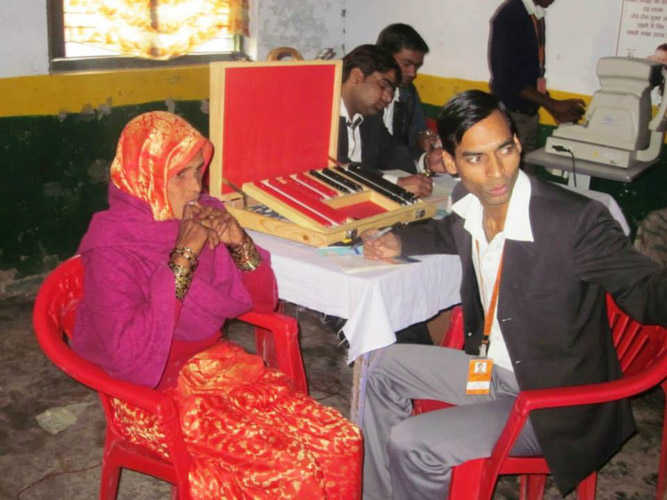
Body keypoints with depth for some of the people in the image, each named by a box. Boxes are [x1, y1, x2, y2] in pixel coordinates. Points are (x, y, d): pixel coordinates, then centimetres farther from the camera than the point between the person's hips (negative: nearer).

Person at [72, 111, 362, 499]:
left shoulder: (203, 217, -2)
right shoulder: (112, 248, -17)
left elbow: (263, 300, 5)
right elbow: (130, 356, -27)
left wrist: (240, 243, -16)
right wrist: (182, 257, -28)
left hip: (216, 362, 6)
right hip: (152, 393, -5)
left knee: (341, 442, -12)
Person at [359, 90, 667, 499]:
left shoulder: (576, 220, -26)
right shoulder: (469, 205, -4)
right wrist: (401, 242, 6)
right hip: (492, 369, 8)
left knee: (410, 445, -18)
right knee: (386, 367, 13)